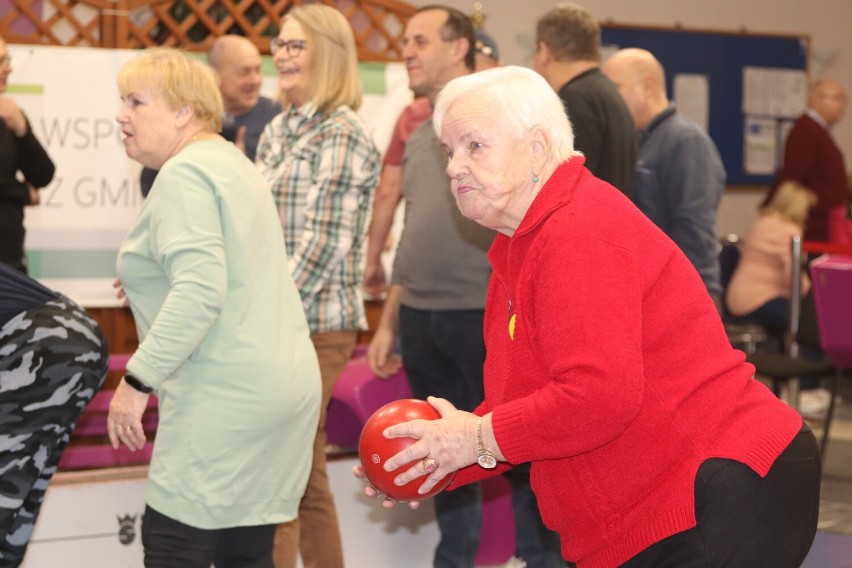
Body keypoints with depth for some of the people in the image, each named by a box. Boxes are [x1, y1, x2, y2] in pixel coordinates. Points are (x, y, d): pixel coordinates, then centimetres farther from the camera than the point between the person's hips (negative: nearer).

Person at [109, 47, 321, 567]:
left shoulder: (184, 174, -11)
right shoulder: (233, 162, 20)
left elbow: (200, 293, -24)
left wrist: (136, 380, -20)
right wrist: (147, 283, 24)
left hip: (227, 396, -10)